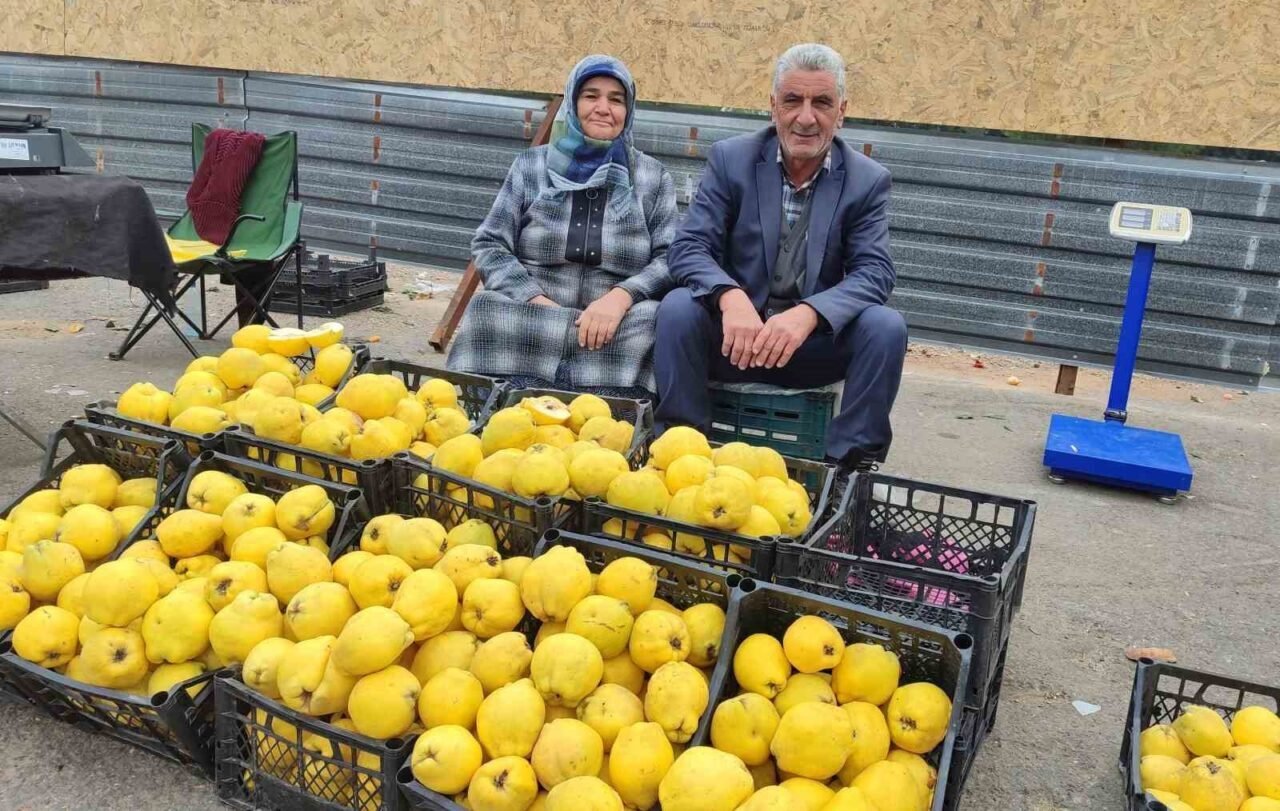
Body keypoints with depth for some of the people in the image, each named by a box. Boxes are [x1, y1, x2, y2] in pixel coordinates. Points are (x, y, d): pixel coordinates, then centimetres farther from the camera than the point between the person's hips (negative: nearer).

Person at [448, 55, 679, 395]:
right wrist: (535, 300, -12)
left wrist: (621, 296, -18)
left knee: (648, 324, -33)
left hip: (617, 326, 1)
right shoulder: (532, 165, 12)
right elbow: (488, 245, 7)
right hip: (529, 317, 0)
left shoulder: (653, 178, 12)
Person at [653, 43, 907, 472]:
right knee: (678, 307, -28)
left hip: (816, 344, 1)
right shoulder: (730, 159, -1)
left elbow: (874, 272, -10)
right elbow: (688, 248, -9)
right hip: (733, 338, 0)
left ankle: (851, 466, -14)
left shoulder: (868, 180, 0)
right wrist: (730, 297, -33)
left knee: (886, 327, -25)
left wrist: (808, 314, -31)